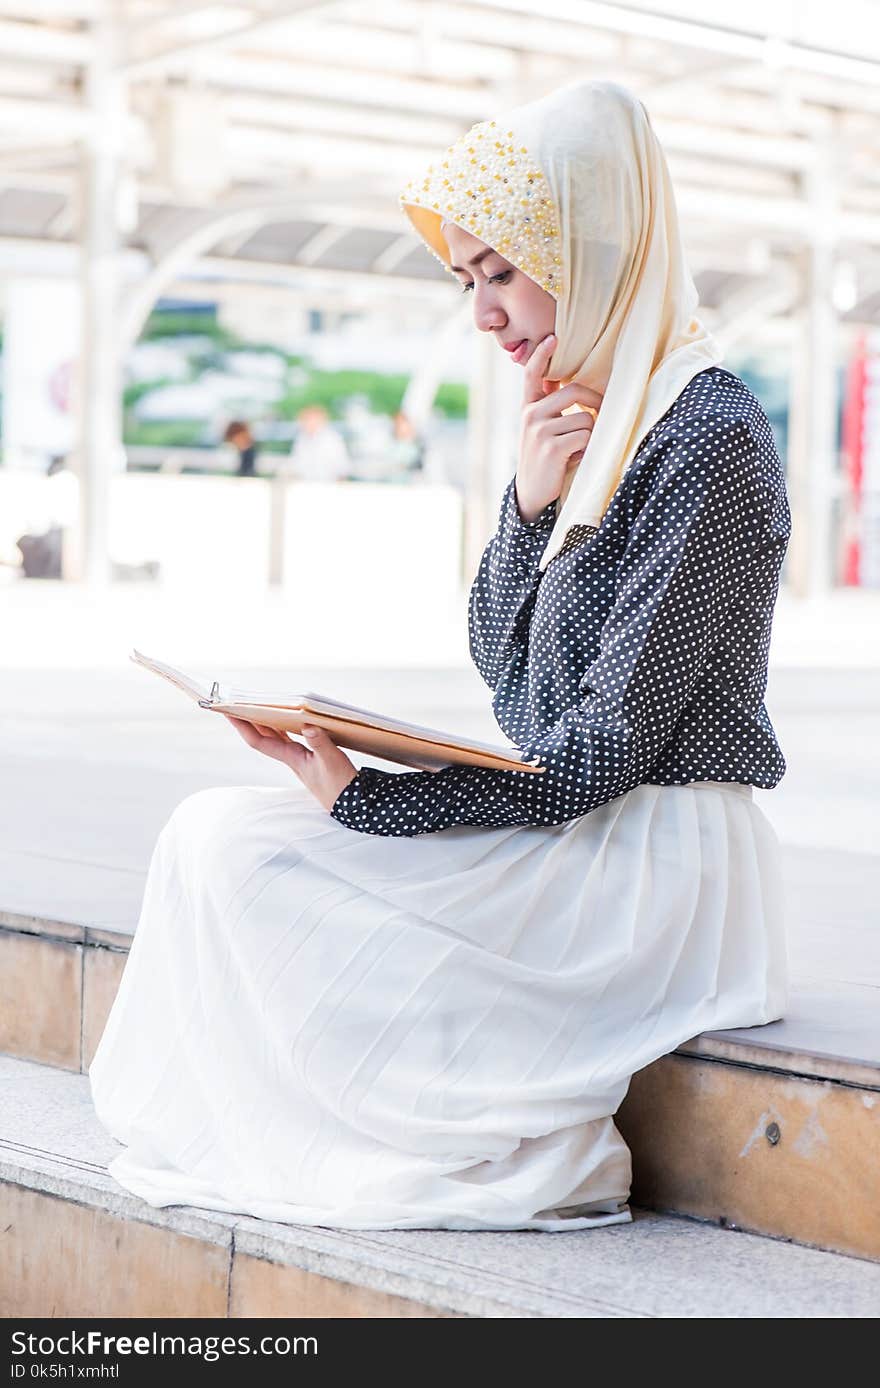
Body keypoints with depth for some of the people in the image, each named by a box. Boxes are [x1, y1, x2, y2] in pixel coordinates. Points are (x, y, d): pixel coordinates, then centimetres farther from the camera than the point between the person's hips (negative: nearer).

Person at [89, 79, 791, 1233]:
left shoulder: (706, 434, -16)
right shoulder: (597, 415, 13)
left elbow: (614, 747, -19)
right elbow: (500, 661, 13)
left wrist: (363, 801, -19)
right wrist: (530, 505, -5)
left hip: (656, 869, -9)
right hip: (579, 835, 9)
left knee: (233, 846, -12)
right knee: (220, 830, 5)